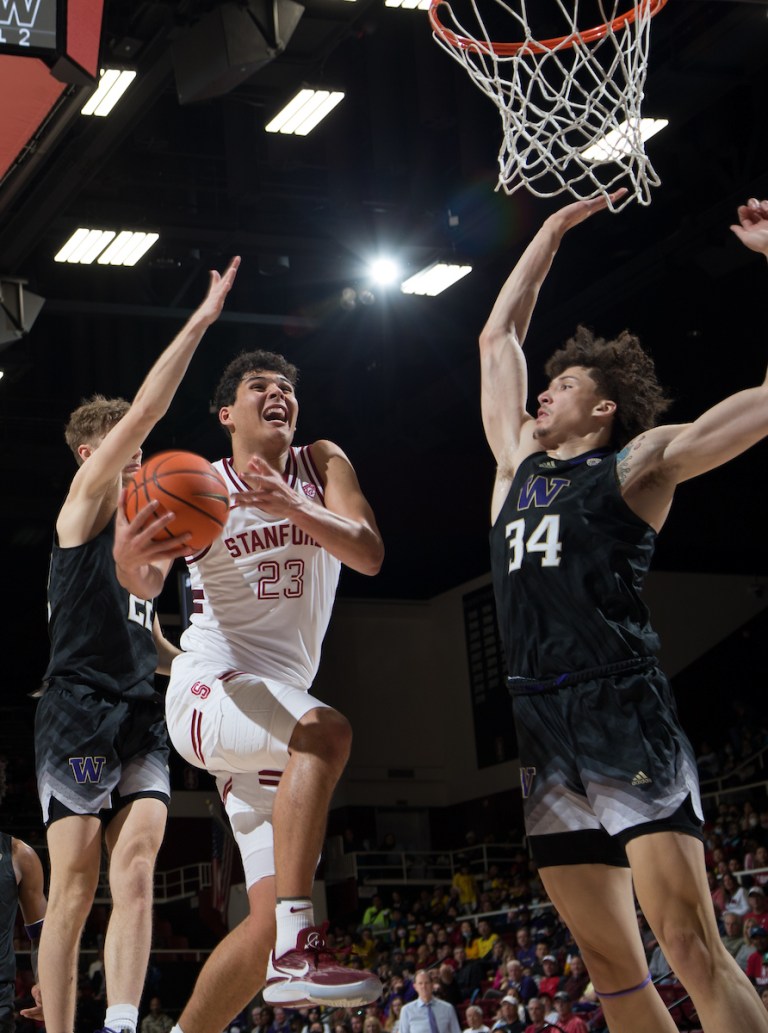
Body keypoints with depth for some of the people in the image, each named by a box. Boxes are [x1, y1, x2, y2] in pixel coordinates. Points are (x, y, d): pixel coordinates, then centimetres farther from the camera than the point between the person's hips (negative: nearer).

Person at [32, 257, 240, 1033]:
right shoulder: (84, 504, 1)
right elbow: (143, 411, -11)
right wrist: (200, 322, -14)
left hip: (139, 720, 6)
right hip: (76, 714, -6)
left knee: (134, 872, -13)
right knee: (74, 889, -7)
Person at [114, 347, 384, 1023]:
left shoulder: (322, 465, 8)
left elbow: (370, 555, -9)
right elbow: (148, 585, -14)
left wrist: (291, 507, -28)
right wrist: (131, 557, -40)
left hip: (279, 700, 5)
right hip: (208, 688, -5)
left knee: (269, 920, -2)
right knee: (326, 732, -37)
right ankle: (297, 949, -41)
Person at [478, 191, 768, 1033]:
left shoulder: (641, 461, 5)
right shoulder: (519, 463, 22)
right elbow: (497, 336, 32)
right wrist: (552, 233, 33)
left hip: (623, 718, -6)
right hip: (538, 729, 6)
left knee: (690, 945, -15)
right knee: (610, 963, 4)